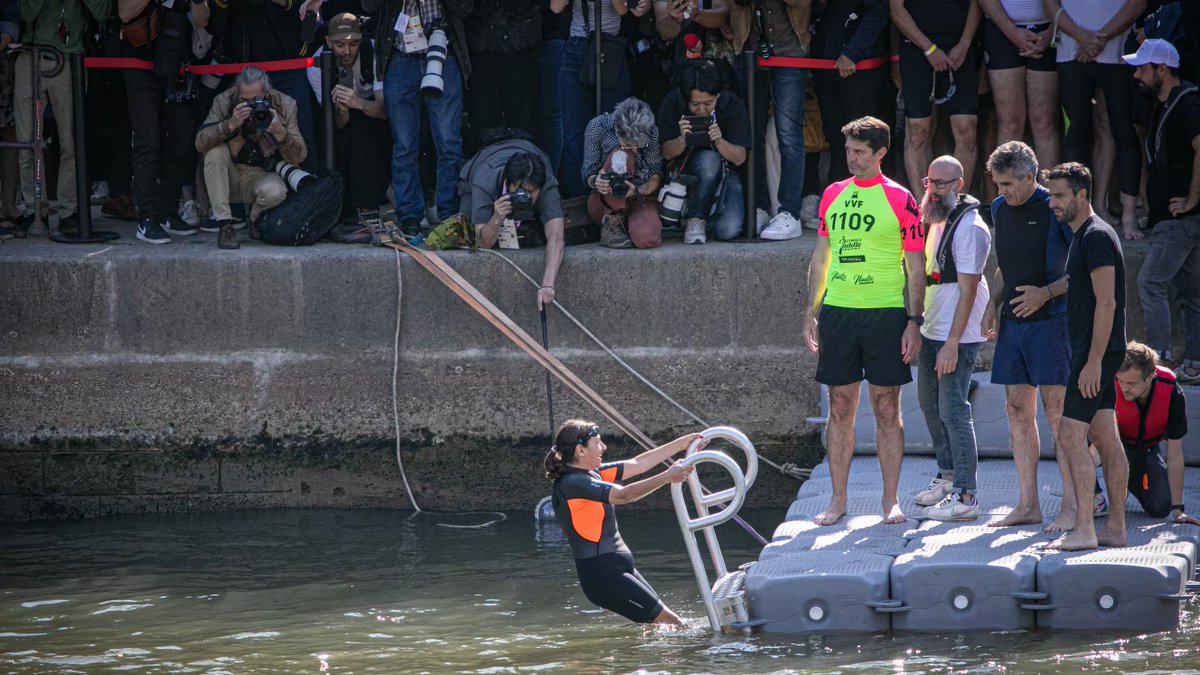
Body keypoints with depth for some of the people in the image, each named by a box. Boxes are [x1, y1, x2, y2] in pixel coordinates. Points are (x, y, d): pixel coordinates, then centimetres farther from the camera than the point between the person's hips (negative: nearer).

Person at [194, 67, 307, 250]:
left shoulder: (284, 105, -10)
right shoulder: (224, 102, -11)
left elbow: (299, 157, -13)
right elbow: (200, 143, -23)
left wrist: (280, 133, -32)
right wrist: (230, 124, -38)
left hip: (263, 176, -1)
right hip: (231, 176, 1)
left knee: (275, 191, -35)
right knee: (215, 150, -29)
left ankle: (257, 220, 3)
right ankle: (225, 225, -25)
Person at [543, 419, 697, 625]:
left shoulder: (590, 474, 12)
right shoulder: (572, 483, -18)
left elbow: (637, 464, 17)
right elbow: (624, 495, -27)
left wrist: (681, 444, 18)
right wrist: (667, 477, -29)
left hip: (618, 569, 11)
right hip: (603, 575, -11)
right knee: (673, 625, -12)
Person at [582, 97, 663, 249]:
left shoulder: (652, 133, -9)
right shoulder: (597, 127, -12)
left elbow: (656, 176, -4)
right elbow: (588, 175, -6)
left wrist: (637, 190, -26)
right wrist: (595, 182, -31)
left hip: (640, 198, 1)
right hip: (603, 203, -1)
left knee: (647, 237, -33)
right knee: (622, 155, -28)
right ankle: (611, 221, -22)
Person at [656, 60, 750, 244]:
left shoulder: (732, 104, -14)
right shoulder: (673, 103, -14)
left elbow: (739, 158, -14)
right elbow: (667, 153, -11)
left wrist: (719, 141, -35)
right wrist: (683, 140, -33)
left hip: (724, 172, 1)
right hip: (685, 171, -1)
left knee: (728, 229, -26)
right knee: (709, 159, -37)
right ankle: (695, 219, -15)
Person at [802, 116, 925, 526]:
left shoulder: (899, 199, -2)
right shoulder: (832, 195, 10)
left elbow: (915, 266, -1)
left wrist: (914, 322, -7)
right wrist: (811, 313, 12)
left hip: (886, 313, -4)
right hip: (837, 310, 4)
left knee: (886, 408, 1)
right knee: (840, 408, 5)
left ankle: (890, 499, 7)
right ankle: (838, 500, 10)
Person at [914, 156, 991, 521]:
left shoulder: (969, 227, -16)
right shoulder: (935, 220, 12)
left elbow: (968, 289, -19)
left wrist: (952, 343, -22)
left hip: (956, 336, -10)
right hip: (930, 331, 10)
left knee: (953, 411, -10)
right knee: (930, 404, 18)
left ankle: (965, 497, -8)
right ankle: (948, 475, 32)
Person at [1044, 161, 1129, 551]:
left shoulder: (1096, 237, -15)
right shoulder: (1083, 236, 17)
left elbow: (1106, 303, -20)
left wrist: (1093, 361, -23)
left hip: (1096, 351, -10)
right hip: (1094, 353, 10)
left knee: (1071, 436, -11)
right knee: (1105, 438, 10)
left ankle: (1084, 530, -12)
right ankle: (1115, 527, 12)